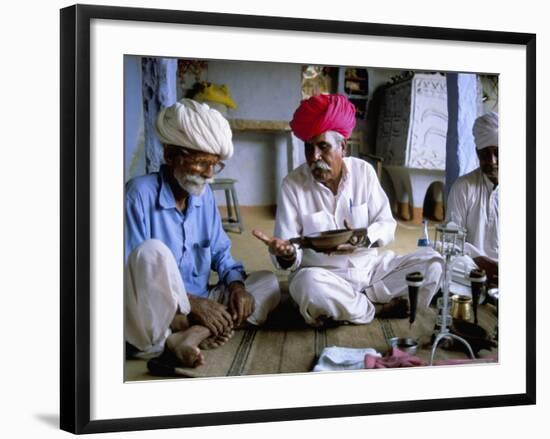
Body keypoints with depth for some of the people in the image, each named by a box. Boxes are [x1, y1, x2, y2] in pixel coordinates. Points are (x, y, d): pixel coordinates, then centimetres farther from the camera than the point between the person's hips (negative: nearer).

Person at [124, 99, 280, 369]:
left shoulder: (203, 194, 9)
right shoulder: (141, 194, -12)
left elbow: (221, 253, 17)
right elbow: (131, 273, -18)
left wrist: (237, 286, -6)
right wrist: (192, 302, -23)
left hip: (198, 306, 8)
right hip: (153, 316, -8)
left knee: (267, 282, -3)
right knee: (152, 251, -32)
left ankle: (192, 334, -25)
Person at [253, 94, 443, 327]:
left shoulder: (364, 171, -1)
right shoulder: (293, 183, -7)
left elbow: (387, 224, 0)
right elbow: (291, 252, -10)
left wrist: (364, 239, -22)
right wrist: (286, 254, -35)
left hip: (370, 268, 3)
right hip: (324, 275, -3)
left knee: (430, 262, -14)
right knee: (308, 285, -38)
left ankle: (345, 307, -13)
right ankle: (380, 309, -11)